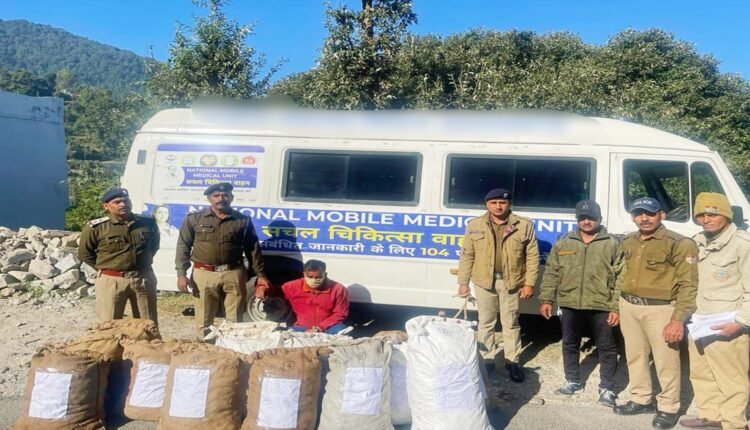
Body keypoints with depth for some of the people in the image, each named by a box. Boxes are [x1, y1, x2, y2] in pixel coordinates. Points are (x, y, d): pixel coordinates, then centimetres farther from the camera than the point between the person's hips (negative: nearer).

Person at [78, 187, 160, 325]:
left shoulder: (148, 223, 1)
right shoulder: (96, 227, -9)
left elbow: (154, 244, 19)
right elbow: (84, 254, 2)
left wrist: (144, 261, 10)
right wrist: (105, 267, -1)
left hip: (144, 279, 3)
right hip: (111, 281, -3)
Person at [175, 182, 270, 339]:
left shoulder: (243, 221, 6)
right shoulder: (194, 219, 5)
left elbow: (253, 249, 9)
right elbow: (183, 247, 5)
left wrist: (260, 275, 6)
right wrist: (181, 274, -5)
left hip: (233, 274, 0)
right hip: (204, 274, 0)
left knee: (235, 320, 6)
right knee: (204, 321, 5)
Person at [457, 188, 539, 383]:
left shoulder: (524, 226, -3)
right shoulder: (474, 226, 0)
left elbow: (532, 256, -1)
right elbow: (467, 256, 2)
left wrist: (529, 283, -4)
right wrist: (463, 282, -1)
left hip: (511, 281, -1)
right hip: (484, 281, 1)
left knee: (511, 323, 10)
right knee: (486, 323, 11)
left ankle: (512, 361, 23)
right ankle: (487, 360, 24)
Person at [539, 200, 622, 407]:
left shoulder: (613, 244, -2)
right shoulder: (563, 243, 6)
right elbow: (551, 273, 8)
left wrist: (617, 307, -9)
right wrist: (546, 299, 4)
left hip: (601, 306, -3)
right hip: (570, 305, 3)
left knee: (606, 348, 6)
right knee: (570, 345, 15)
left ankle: (607, 388, 20)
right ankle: (573, 381, 31)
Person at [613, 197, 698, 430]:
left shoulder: (678, 243, -11)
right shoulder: (628, 242, 9)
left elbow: (688, 284, -13)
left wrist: (679, 319, -18)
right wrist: (616, 305, 17)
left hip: (660, 309, -6)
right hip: (629, 307, 6)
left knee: (666, 361, 3)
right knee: (635, 356, 17)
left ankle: (669, 408, 20)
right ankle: (640, 399, 33)